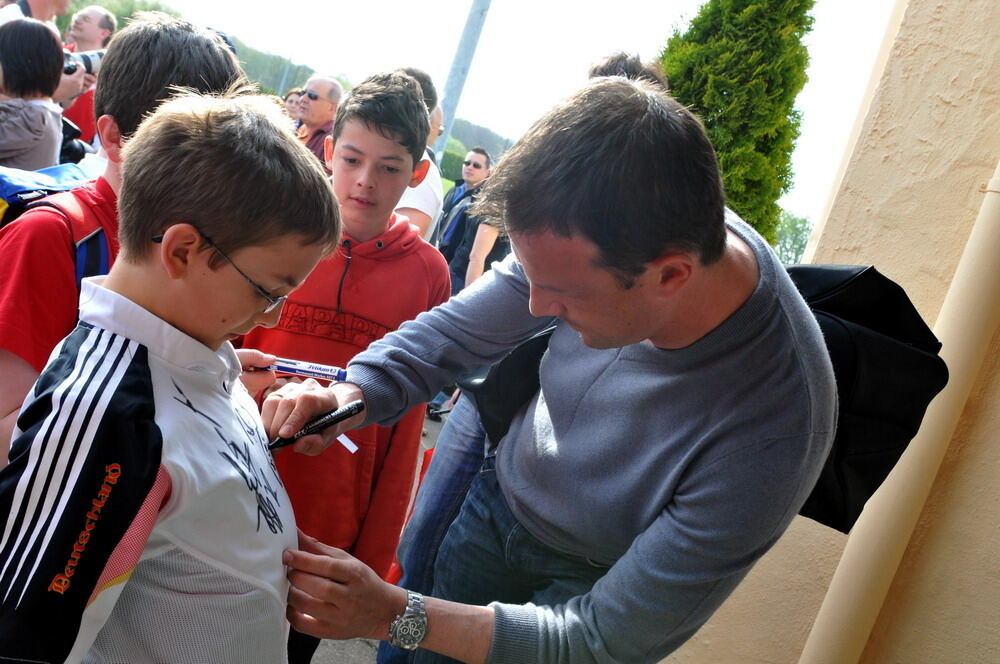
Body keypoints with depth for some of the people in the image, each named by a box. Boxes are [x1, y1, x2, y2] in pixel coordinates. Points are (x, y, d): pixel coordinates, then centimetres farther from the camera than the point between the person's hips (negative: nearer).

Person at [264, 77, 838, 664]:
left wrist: (393, 615, -33)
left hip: (587, 581, -3)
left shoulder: (768, 438, -39)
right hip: (498, 497, 4)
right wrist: (352, 395, -29)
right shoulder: (588, 243, -27)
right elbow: (461, 329, -10)